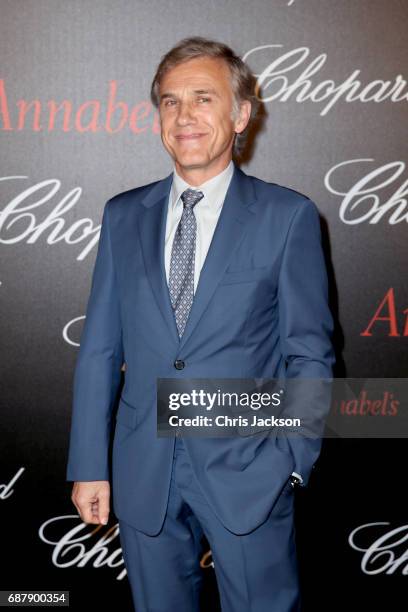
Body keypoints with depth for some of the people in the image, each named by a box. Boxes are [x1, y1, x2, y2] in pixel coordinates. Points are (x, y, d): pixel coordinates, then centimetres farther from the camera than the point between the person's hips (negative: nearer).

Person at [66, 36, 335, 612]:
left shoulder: (288, 216, -3)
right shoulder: (123, 216, 6)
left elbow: (309, 351, -2)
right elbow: (100, 348, 5)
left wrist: (294, 459, -7)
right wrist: (88, 464, 3)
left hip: (248, 473, -3)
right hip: (143, 474, 3)